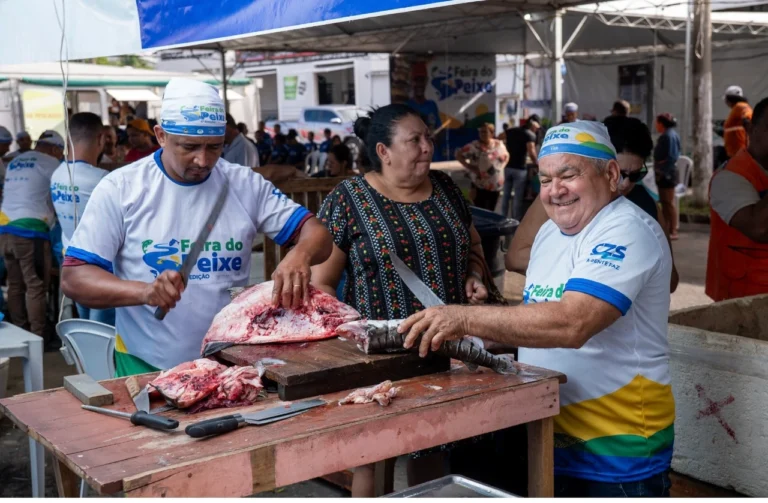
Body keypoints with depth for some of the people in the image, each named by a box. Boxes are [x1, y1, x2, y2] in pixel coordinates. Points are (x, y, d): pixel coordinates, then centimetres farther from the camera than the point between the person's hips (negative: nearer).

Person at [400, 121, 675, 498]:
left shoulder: (628, 233, -19)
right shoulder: (550, 232, 9)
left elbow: (571, 324, -33)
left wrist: (465, 318, -35)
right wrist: (474, 335, -4)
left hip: (618, 440, -8)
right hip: (551, 429, 8)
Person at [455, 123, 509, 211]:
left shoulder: (499, 145, 3)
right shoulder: (474, 146, -11)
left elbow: (506, 156, 20)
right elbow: (458, 154, -9)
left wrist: (501, 166, 4)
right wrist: (469, 167, -14)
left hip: (496, 185, 5)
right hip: (480, 186, -5)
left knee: (491, 211, 15)